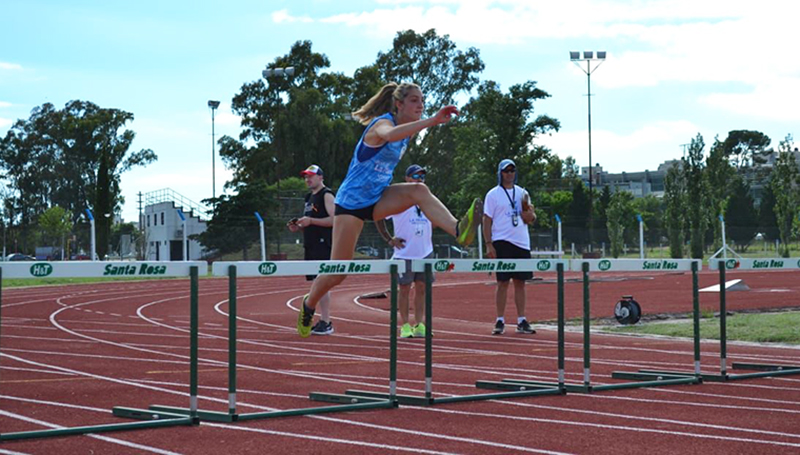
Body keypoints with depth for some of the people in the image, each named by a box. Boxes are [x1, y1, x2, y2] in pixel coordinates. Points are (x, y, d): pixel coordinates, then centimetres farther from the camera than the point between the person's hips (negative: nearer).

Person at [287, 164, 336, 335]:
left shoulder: (326, 195, -6)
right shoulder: (309, 197, 21)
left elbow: (333, 220, -16)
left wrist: (310, 220, -21)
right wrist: (299, 226, 9)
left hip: (323, 244, -9)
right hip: (310, 244, 9)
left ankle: (326, 323, -12)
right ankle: (322, 320, 13)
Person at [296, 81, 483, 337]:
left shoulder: (408, 131, 3)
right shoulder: (382, 123, -21)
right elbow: (389, 134, -48)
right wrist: (432, 121, -57)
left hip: (378, 198, 6)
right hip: (351, 203, -6)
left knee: (418, 191, -26)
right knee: (338, 273, -1)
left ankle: (458, 230, -47)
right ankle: (308, 305, 26)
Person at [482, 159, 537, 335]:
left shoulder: (522, 193, 14)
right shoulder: (493, 194, 1)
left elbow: (530, 219, 14)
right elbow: (487, 220, -3)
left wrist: (526, 208, -8)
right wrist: (489, 244, -11)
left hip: (522, 243, 4)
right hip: (502, 243, -4)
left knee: (520, 281, 5)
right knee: (503, 281, -4)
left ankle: (521, 321, 8)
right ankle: (500, 321, 0)